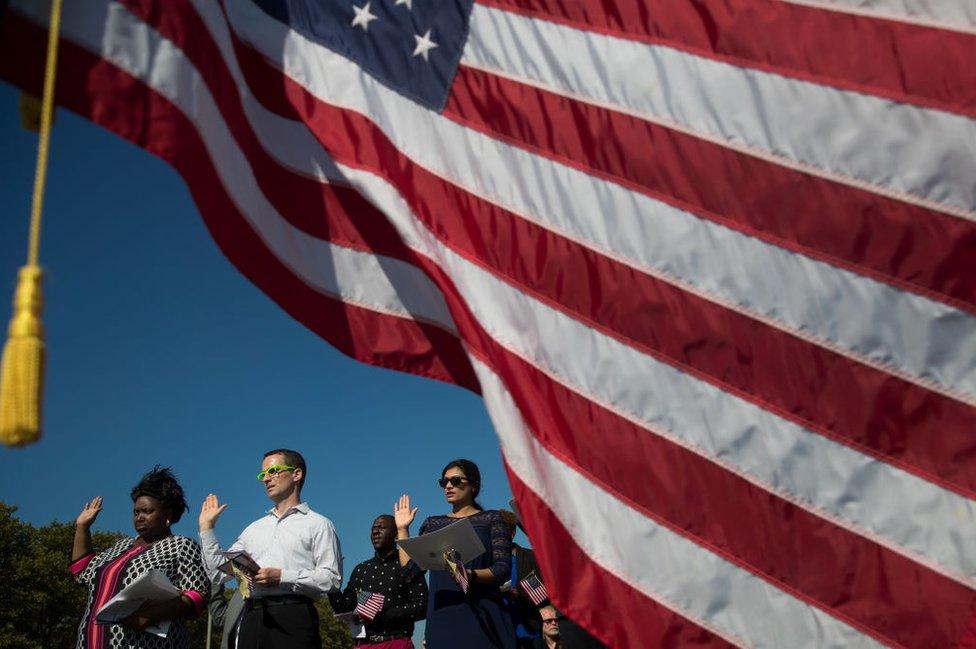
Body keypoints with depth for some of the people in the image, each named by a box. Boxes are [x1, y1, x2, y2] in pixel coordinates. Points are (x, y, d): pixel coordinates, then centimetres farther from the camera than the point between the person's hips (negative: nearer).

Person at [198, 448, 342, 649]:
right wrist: (206, 527, 19)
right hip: (252, 618, 5)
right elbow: (218, 572, 21)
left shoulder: (318, 524, 6)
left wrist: (283, 577, -14)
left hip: (292, 617, -5)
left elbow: (332, 578, -6)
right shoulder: (254, 528, 25)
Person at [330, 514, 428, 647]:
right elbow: (343, 609, 13)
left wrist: (383, 615, -16)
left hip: (397, 642, -4)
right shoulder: (361, 570, 17)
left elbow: (422, 607, -8)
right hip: (364, 643, 4)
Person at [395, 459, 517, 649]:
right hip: (443, 617, 3)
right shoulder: (433, 524, 19)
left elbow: (503, 569, -4)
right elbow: (410, 567, 12)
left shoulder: (491, 519, 7)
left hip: (481, 614, -3)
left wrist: (471, 575, -20)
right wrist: (402, 529, 13)